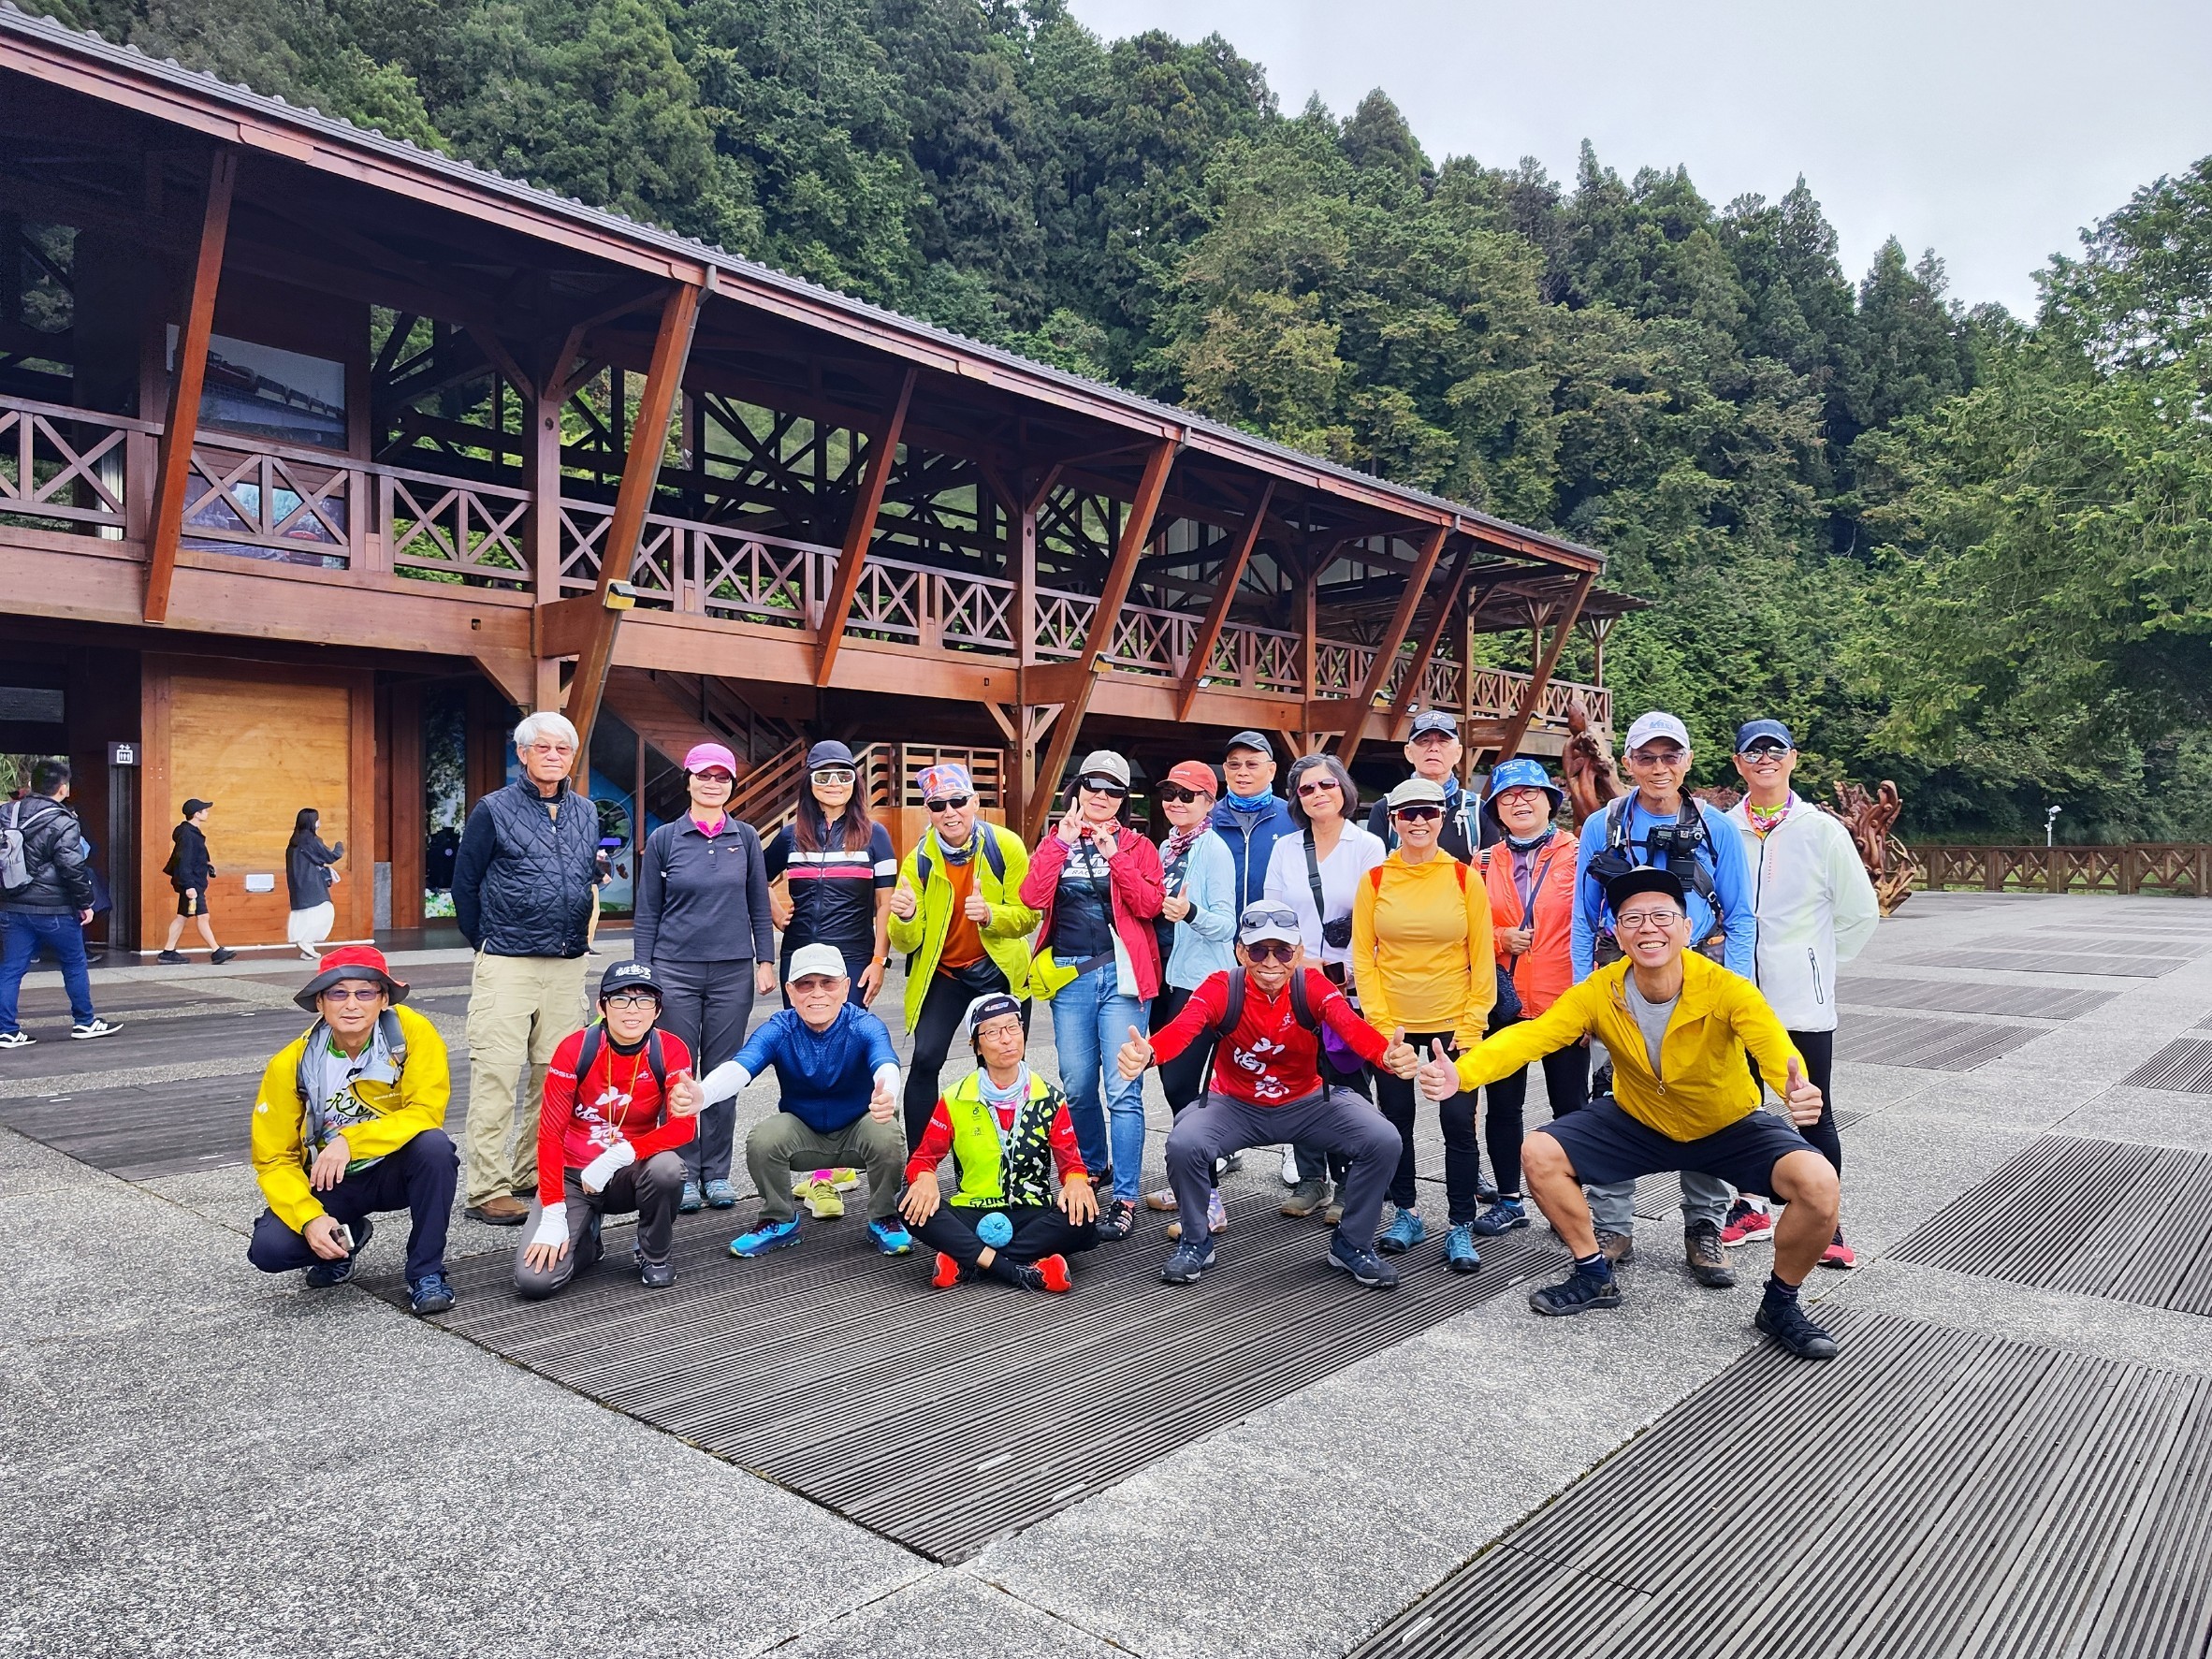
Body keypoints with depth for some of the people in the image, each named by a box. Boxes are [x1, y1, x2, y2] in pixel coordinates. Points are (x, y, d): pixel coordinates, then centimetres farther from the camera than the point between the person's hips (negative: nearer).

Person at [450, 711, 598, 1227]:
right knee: (495, 1076, -6)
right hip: (506, 965, -5)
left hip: (568, 966, 5)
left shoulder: (587, 813, 12)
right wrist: (488, 943, 7)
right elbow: (465, 883, 2)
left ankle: (533, 1173, 22)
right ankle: (487, 1191, -2)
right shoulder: (494, 811, -2)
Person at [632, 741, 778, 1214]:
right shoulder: (663, 839, 3)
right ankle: (684, 1171, 13)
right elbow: (646, 913, 5)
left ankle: (717, 1173, 15)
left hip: (733, 971, 1)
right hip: (676, 970, -1)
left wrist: (766, 961, 4)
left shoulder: (746, 838, 5)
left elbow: (759, 906, 10)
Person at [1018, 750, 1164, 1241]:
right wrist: (1063, 839, -9)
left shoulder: (1137, 846, 7)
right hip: (1069, 976, 3)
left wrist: (1114, 854, -15)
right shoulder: (1054, 843, 12)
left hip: (1120, 974, -3)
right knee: (1077, 1086, 9)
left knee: (1122, 1088, -8)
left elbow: (1149, 905, -9)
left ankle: (1125, 1199, -4)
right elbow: (1031, 897, -6)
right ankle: (1089, 1173, 31)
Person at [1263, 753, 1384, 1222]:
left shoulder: (1368, 847, 0)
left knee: (1349, 1083, -2)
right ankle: (1310, 1181, 17)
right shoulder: (1285, 849, 10)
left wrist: (1347, 971, -9)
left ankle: (1349, 1187, 8)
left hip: (1350, 987, -3)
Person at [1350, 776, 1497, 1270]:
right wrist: (1380, 1021, -7)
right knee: (1396, 1119, 9)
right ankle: (1406, 1214, 25)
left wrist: (1472, 1024, -6)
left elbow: (1482, 958, 0)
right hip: (1392, 1025, 1)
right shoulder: (1375, 880, 0)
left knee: (1459, 1123, 0)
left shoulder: (1465, 878, -2)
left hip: (1453, 1024, -1)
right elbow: (1362, 956, 0)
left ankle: (1462, 1227, 11)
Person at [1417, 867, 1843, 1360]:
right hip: (1638, 1123, 3)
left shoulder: (1727, 991, -28)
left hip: (1730, 1128, -2)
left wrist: (1799, 1089, -68)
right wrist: (1460, 1072, -48)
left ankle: (1780, 1303, 3)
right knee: (1539, 1153, -14)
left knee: (1818, 1184, -26)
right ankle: (1595, 1276, 10)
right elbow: (1530, 1035, -30)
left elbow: (1776, 1049, -43)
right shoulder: (1600, 992, -20)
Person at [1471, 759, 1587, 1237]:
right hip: (1504, 1000, 3)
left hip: (1564, 999, -3)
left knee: (1570, 1104, 7)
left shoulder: (1577, 853, -1)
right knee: (1502, 1104, 9)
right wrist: (1500, 938, -8)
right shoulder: (1485, 863, 8)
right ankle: (1508, 1201, 22)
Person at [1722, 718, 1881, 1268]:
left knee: (1814, 1115, 5)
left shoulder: (1822, 831, -5)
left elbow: (1861, 913, 2)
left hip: (1803, 997, -2)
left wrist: (1819, 961, 2)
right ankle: (1750, 1210, 29)